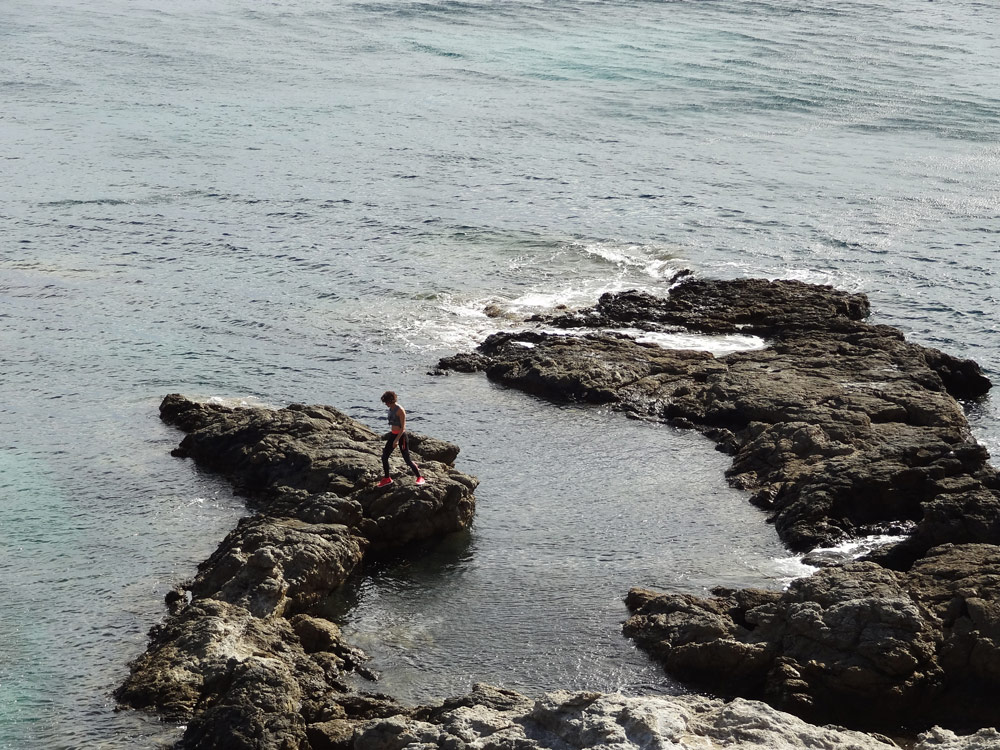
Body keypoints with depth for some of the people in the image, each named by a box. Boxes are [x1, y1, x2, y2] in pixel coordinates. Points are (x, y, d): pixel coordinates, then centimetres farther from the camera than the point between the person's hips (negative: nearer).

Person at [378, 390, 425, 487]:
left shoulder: (400, 410, -19)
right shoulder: (391, 409, 7)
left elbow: (403, 427, -20)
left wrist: (396, 440, -25)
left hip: (401, 435, -8)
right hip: (393, 435, 8)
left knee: (407, 459, -4)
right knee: (384, 457, 5)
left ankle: (419, 478, 9)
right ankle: (387, 478, 18)